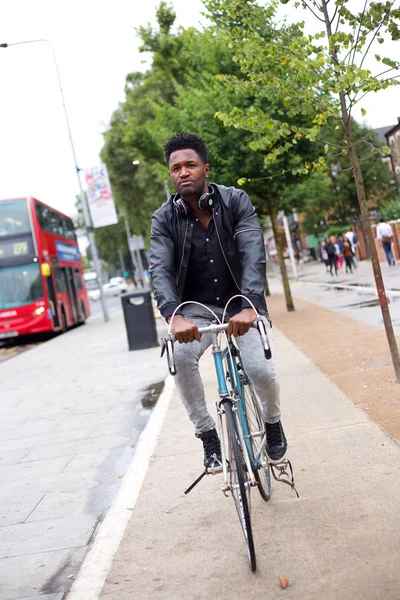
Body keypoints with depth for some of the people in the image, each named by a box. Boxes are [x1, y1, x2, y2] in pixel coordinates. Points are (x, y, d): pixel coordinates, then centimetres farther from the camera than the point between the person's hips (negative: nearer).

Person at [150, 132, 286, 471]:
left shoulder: (236, 201, -11)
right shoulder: (165, 218, -8)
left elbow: (254, 254, -24)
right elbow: (160, 270, -21)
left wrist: (248, 306, -42)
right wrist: (174, 315, -42)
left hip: (242, 307, 0)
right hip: (198, 310, 1)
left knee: (262, 371, -21)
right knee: (181, 356, -30)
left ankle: (273, 422, 16)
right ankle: (208, 436, -10)